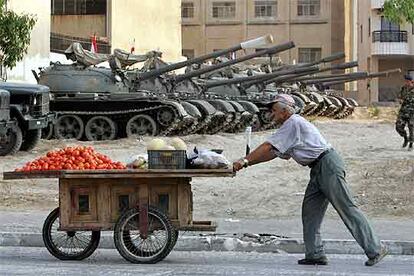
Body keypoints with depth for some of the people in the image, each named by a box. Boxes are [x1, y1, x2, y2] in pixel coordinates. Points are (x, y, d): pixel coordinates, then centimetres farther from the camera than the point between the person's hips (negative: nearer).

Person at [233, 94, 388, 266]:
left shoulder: (293, 123, -9)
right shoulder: (289, 127, 22)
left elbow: (268, 147, -13)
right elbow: (273, 153, 22)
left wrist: (245, 160, -8)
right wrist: (248, 163, 15)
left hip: (328, 165, -11)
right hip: (318, 170, 11)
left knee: (347, 208, -10)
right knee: (310, 210, 6)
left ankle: (375, 250, -9)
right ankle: (315, 255, 6)